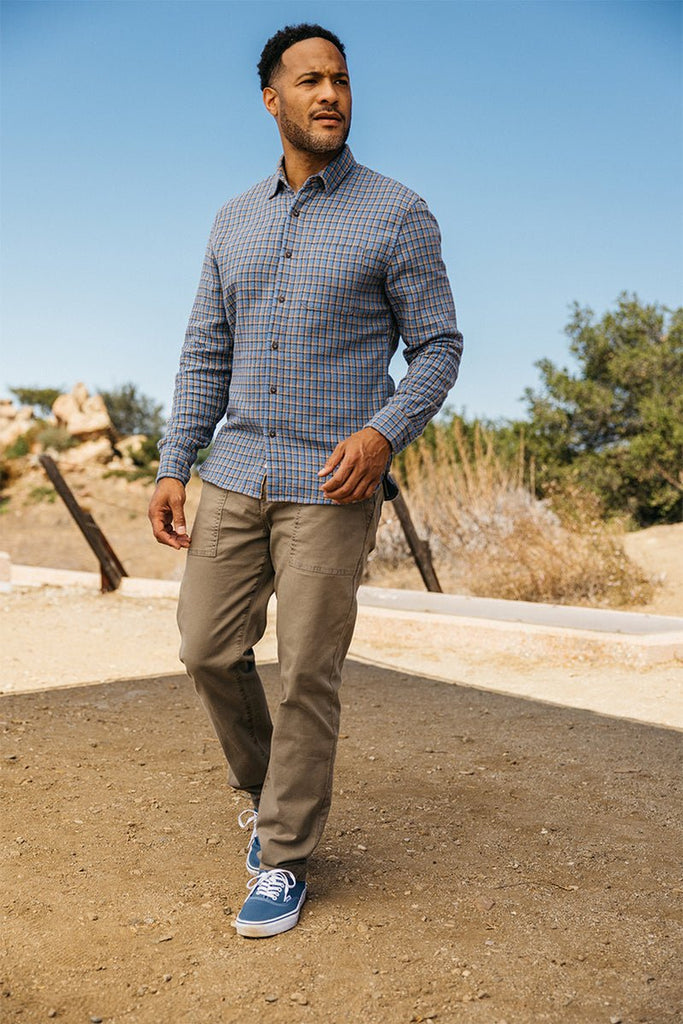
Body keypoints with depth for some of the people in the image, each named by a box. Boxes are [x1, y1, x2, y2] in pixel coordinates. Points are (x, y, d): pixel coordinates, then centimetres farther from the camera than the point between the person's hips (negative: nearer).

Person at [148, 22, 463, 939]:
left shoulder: (397, 214, 0)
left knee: (308, 676, 0)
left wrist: (384, 431, -19)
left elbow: (438, 347, -1)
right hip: (235, 477, 5)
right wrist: (173, 467, 4)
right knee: (209, 651, 7)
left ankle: (284, 859, 18)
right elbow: (206, 355, 12)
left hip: (332, 487, -4)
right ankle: (267, 791, 33)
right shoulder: (235, 221, 13)